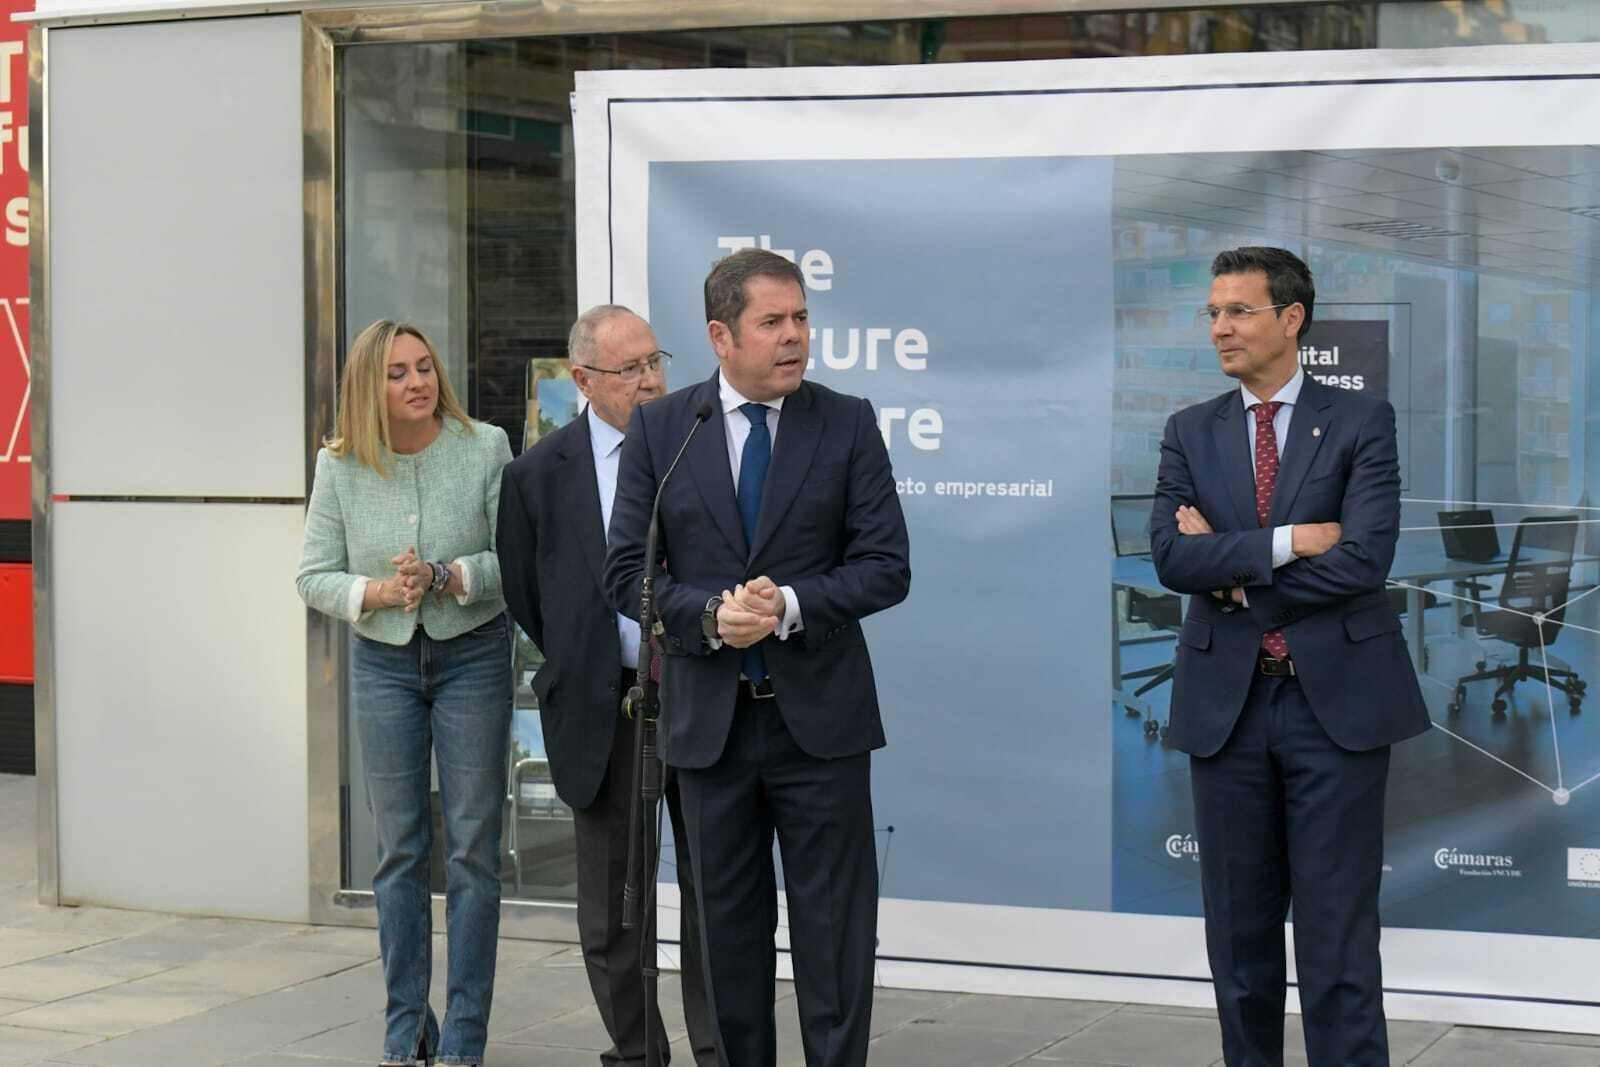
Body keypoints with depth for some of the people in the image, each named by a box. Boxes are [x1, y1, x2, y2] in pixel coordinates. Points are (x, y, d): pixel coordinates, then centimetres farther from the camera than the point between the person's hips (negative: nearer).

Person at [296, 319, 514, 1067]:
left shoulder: (485, 448, -8)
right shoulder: (340, 465, -3)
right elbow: (314, 576, 1)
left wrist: (447, 577, -23)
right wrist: (379, 592, -17)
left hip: (472, 657, -2)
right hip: (382, 662, 2)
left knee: (472, 846, 0)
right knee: (399, 848, 7)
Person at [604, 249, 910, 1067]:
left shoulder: (848, 424, 0)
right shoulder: (659, 430, 2)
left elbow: (885, 566, -3)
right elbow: (627, 572, 0)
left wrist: (790, 605, -18)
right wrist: (710, 615, -17)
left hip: (819, 715, -1)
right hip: (709, 718, 1)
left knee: (834, 929, 2)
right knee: (729, 926, 11)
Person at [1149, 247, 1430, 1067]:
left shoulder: (1362, 422, 0)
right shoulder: (1190, 433, 8)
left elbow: (1364, 559, -13)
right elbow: (1171, 558, -6)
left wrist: (1235, 574, -8)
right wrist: (1286, 542, -16)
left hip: (1336, 698, -3)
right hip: (1226, 702, 3)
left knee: (1338, 930, -2)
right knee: (1239, 929, 9)